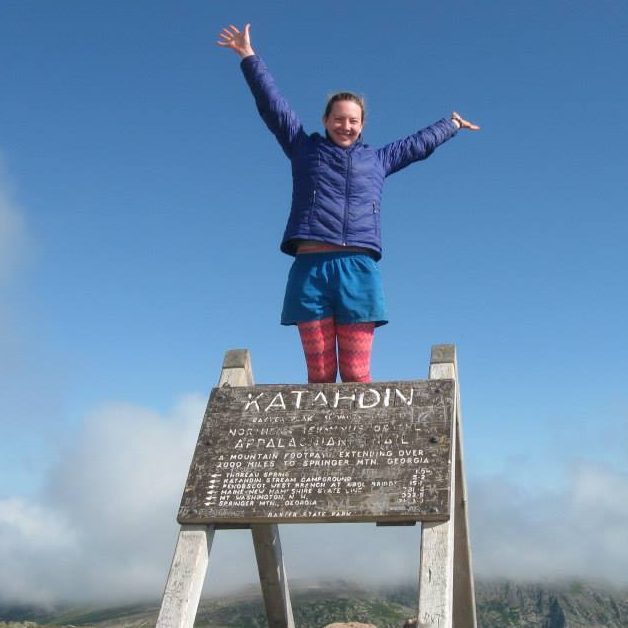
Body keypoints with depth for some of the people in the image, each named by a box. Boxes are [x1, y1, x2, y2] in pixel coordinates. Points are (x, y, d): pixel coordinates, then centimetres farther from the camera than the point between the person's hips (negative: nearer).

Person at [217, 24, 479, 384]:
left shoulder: (377, 160, 26)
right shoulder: (305, 148, 20)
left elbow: (419, 143, 41)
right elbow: (272, 104, 19)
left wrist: (451, 125, 54)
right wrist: (249, 57, 17)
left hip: (358, 271, 1)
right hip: (310, 268, -1)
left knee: (356, 374, -6)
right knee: (319, 373, -5)